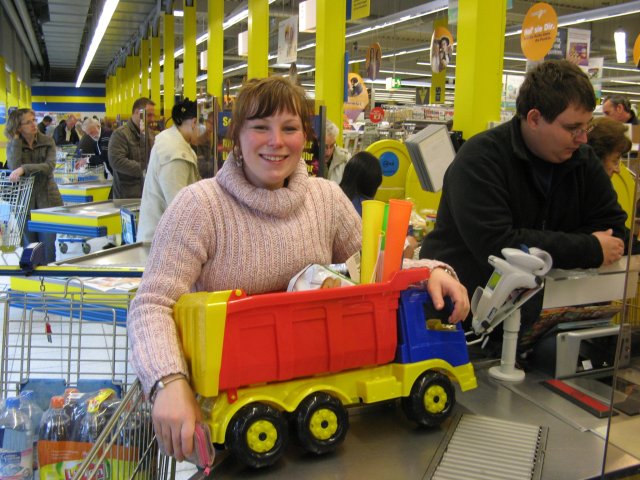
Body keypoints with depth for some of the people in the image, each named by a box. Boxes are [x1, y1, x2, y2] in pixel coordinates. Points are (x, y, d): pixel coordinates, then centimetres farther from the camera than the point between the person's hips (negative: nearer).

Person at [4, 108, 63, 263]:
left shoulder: (48, 142, 0)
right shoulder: (12, 145, 3)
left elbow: (49, 166, -17)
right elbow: (14, 167, -16)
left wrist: (24, 169, -29)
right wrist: (16, 140, -13)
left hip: (47, 200, -1)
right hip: (25, 203, 1)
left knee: (48, 246, -3)